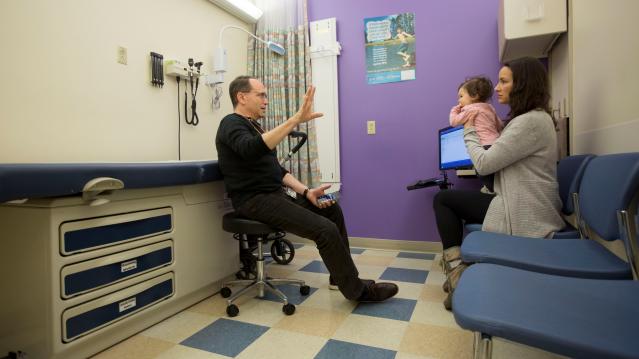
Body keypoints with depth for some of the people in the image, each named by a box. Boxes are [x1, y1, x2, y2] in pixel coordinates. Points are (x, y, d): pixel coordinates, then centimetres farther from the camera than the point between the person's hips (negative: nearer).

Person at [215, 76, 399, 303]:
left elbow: (277, 170, 16)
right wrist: (296, 119, -39)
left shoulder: (253, 126, 20)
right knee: (325, 229, -20)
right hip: (255, 201, -10)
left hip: (275, 195, 10)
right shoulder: (232, 124, -9)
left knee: (332, 208, 11)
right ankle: (357, 290, -1)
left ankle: (341, 274, 21)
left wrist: (306, 192, 2)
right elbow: (251, 150, -35)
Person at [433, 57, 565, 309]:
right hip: (523, 207, 10)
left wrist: (469, 132, -4)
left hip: (523, 217, -10)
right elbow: (499, 154, 13)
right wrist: (474, 130, 7)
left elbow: (484, 164, -20)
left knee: (443, 199, -1)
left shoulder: (530, 121, -19)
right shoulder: (536, 118, 15)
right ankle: (459, 270, 16)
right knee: (454, 198, 17)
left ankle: (457, 271, -1)